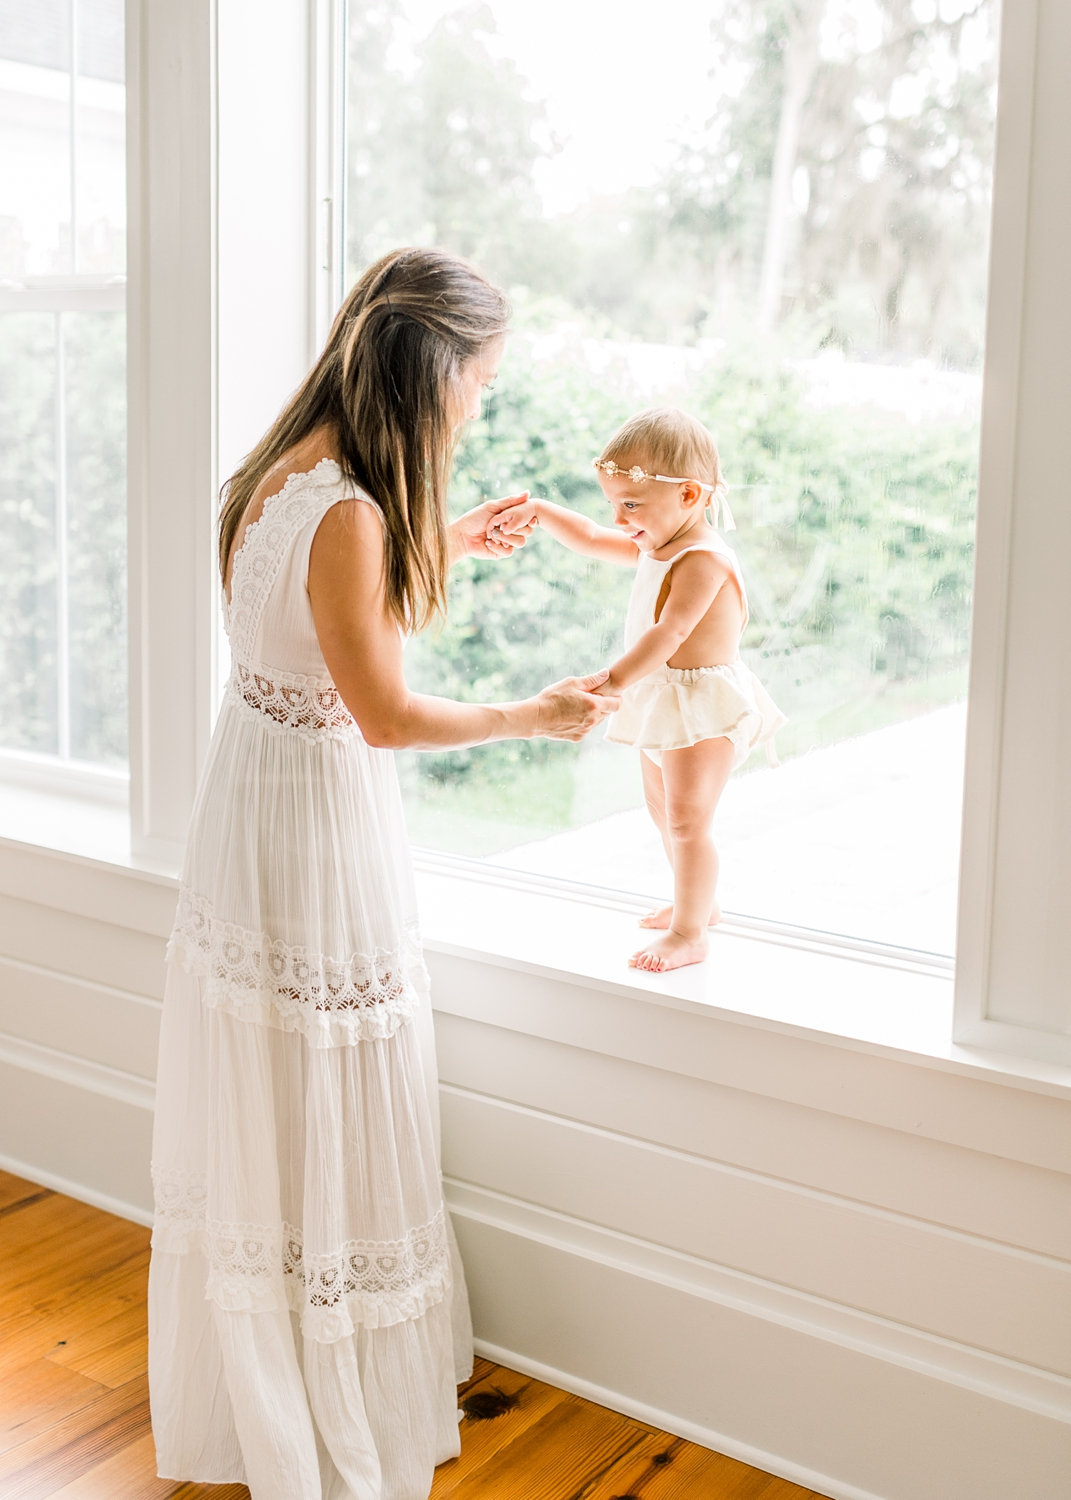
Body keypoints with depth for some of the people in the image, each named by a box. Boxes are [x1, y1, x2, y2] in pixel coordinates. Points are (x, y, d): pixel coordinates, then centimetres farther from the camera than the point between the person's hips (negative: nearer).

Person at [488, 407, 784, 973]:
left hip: (704, 706, -11)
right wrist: (539, 512, 9)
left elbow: (667, 634, -32)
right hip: (662, 702, 11)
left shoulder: (703, 560, -23)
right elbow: (593, 540, 20)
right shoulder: (655, 546, 8)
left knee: (687, 820, -7)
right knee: (664, 810, 22)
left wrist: (613, 682, -40)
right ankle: (696, 903, 39)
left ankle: (688, 933, 3)